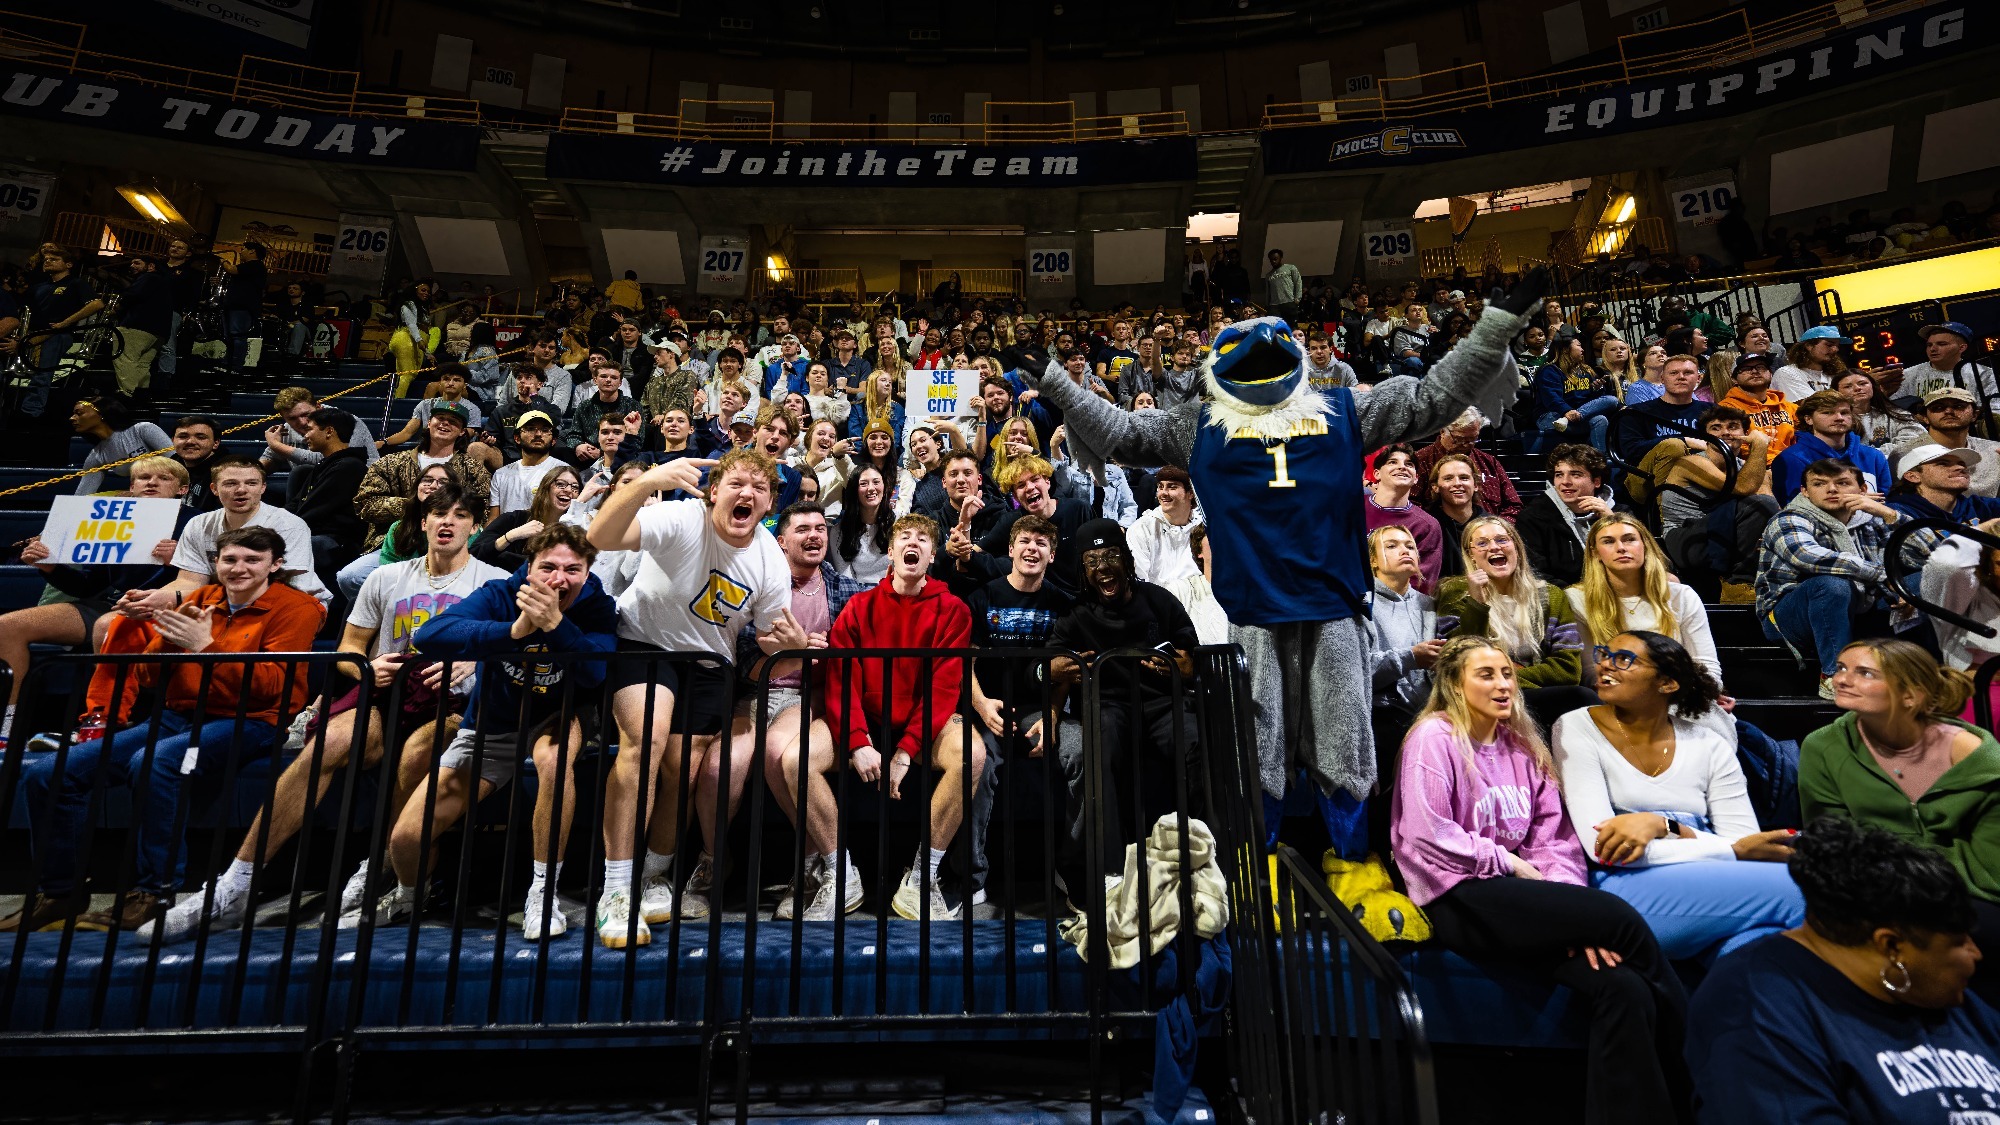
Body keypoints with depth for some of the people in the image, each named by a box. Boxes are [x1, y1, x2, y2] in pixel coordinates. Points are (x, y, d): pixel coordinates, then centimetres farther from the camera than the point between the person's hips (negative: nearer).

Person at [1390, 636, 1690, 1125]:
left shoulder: (1523, 745, 17)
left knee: (1623, 987, -22)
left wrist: (1571, 913, -7)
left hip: (1516, 897, 7)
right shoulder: (1433, 737, -5)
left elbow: (1556, 838, 10)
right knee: (1621, 918, -22)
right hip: (1461, 901, -6)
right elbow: (1428, 837, -13)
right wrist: (1512, 865, -7)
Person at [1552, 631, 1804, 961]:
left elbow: (1749, 847, 3)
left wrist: (1662, 824, -16)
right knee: (1796, 888, -21)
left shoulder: (1709, 746, 12)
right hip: (1627, 889, -3)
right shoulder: (1576, 729, 0)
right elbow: (1603, 847, -11)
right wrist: (1738, 850, -12)